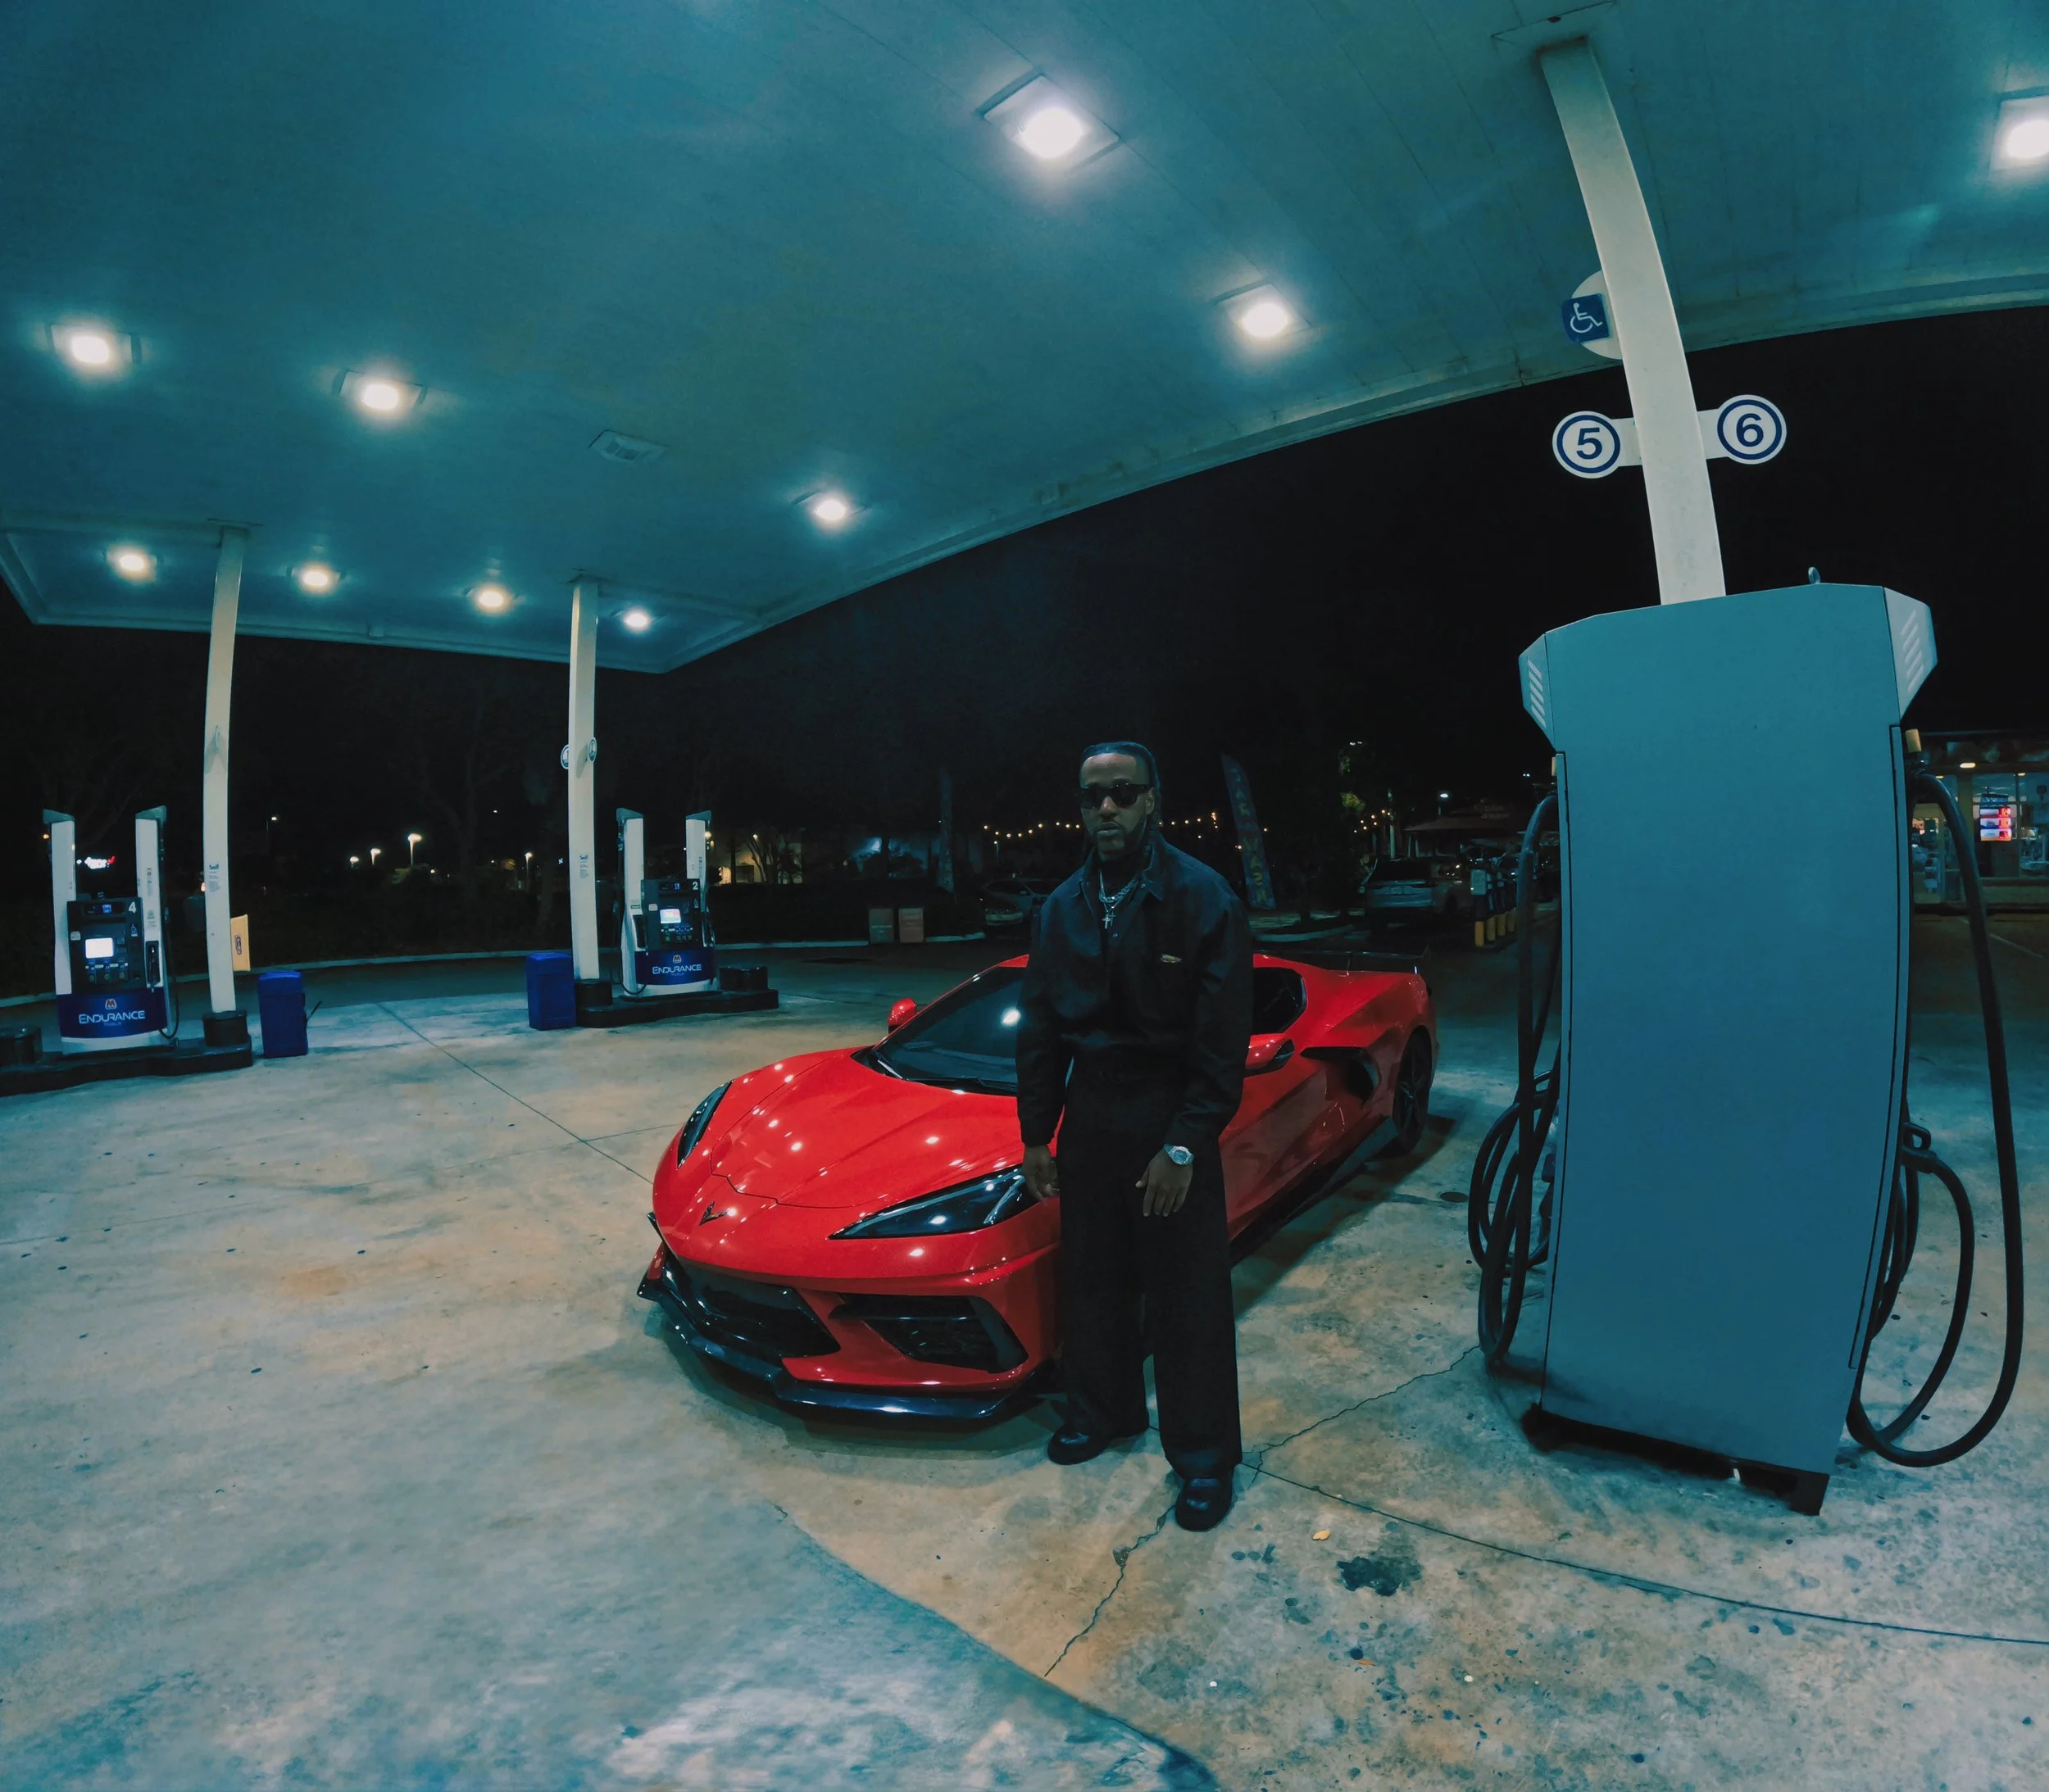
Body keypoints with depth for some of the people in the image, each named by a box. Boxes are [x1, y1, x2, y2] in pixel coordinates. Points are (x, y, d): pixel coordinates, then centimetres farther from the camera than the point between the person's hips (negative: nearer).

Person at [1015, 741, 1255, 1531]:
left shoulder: (1203, 897, -11)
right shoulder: (1060, 910, 4)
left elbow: (1223, 1037, -13)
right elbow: (1040, 1029, 9)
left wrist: (1183, 1146, -17)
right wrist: (1036, 1133, 7)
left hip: (1170, 1123, -5)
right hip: (1088, 1117, 5)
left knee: (1188, 1295, 6)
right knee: (1091, 1279, 17)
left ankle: (1203, 1455, 26)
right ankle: (1102, 1410, 40)